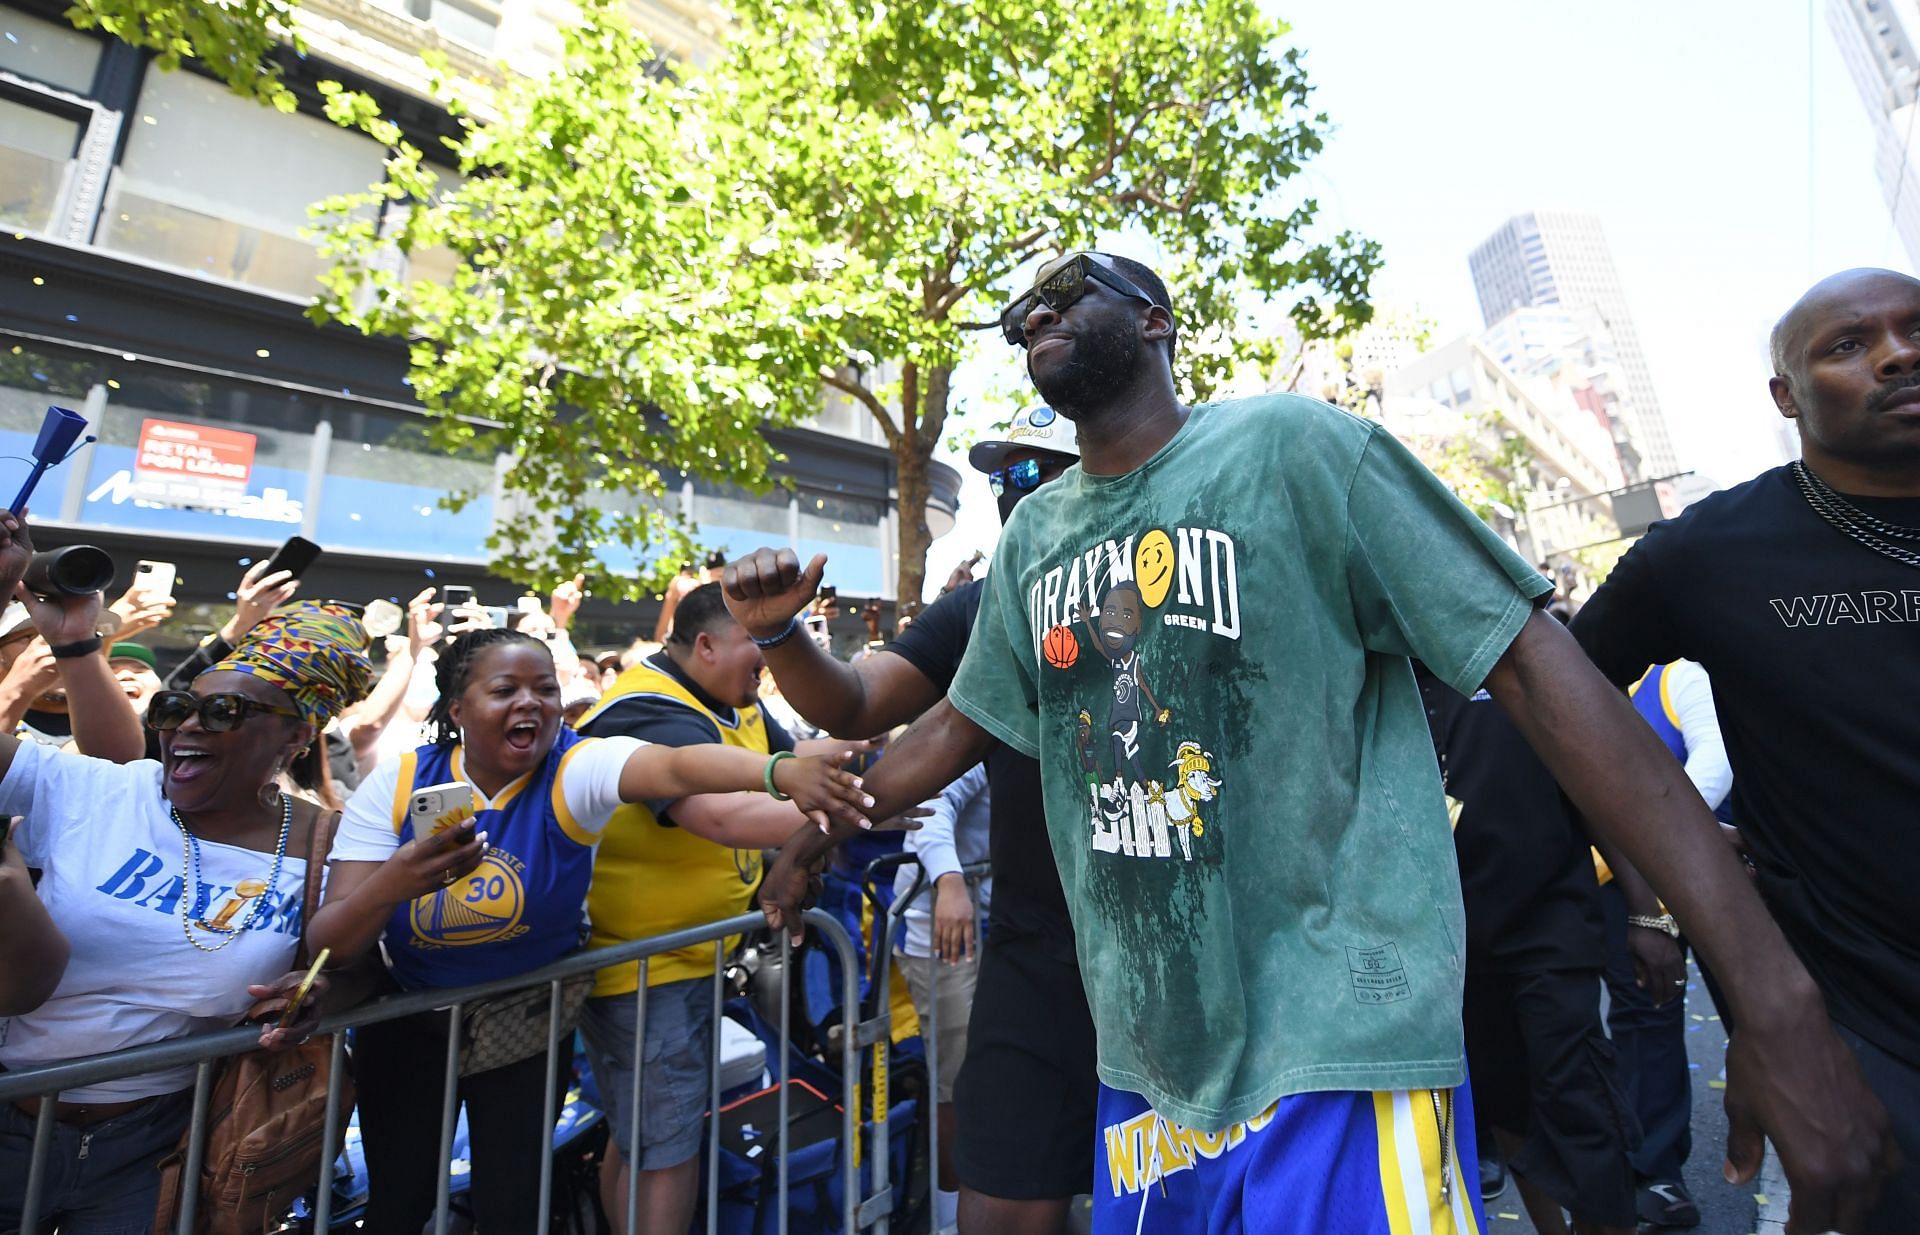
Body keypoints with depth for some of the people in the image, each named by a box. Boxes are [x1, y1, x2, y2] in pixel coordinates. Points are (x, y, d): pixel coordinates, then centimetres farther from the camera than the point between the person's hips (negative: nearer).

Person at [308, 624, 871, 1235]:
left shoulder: (575, 768, -25)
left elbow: (676, 767, -48)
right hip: (406, 1021, 1)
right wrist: (391, 885, -41)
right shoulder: (396, 784, -18)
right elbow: (328, 943, -18)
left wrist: (780, 772, -66)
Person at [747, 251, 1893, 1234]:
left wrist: (1773, 995, -16)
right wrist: (820, 833, 22)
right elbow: (963, 721, 16)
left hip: (1338, 1057, -5)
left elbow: (1533, 660, -12)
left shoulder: (1287, 442, -9)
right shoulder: (1034, 533, 7)